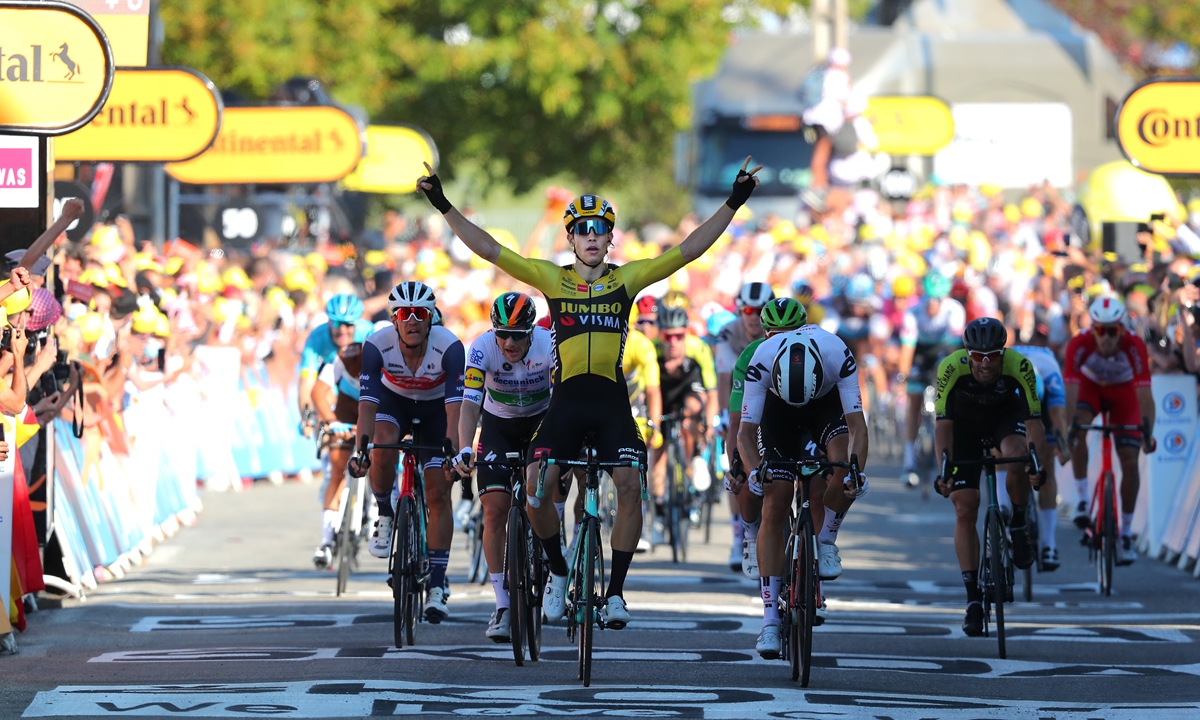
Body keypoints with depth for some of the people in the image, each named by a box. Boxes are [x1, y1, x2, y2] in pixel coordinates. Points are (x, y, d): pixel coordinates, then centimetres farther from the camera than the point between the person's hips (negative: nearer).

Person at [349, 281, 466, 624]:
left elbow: (455, 407, -39)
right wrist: (360, 450, -48)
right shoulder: (377, 345, -31)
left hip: (435, 406, 0)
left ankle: (437, 585, -3)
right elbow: (367, 404, -35)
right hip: (394, 399, 0)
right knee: (383, 452, -33)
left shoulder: (449, 347, -34)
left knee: (439, 493, -9)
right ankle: (385, 516, -3)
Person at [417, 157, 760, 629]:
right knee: (537, 487, -16)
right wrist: (444, 207, -3)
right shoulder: (552, 279, 6)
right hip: (565, 400, 0)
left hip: (612, 401, 0)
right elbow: (489, 250, 2)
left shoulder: (628, 278, 6)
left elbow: (688, 250, 3)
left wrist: (733, 204, -2)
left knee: (629, 486, -16)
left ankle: (615, 590, -4)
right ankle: (558, 572, 9)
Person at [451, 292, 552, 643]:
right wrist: (464, 450, -49)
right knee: (495, 510, -12)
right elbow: (469, 403, -35)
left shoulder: (550, 346, -28)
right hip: (498, 426, 0)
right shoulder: (483, 348, -27)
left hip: (540, 421, 0)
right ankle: (502, 606, -9)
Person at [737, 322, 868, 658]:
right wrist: (754, 471, -51)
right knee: (775, 507, -11)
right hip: (778, 411, 0)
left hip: (827, 404, 0)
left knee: (844, 465, -32)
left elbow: (857, 425, -38)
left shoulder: (838, 356, -39)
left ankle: (826, 541, -4)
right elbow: (746, 432, -33)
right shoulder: (762, 360, -37)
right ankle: (770, 619, -9)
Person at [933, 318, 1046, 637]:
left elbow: (1033, 420, -30)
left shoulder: (1019, 366, -33)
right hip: (965, 422, 0)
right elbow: (943, 423, -30)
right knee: (964, 508, -10)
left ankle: (1018, 527, -7)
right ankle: (973, 600, -5)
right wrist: (944, 469, -42)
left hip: (1006, 416, 0)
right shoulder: (951, 368, -33)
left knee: (1016, 460, -35)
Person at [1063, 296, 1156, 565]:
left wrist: (1147, 431, -50)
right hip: (1090, 386, 0)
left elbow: (1144, 392, -39)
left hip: (1123, 392, 0)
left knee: (1130, 460, -10)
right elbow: (1070, 389, -37)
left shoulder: (1134, 345, -35)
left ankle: (1126, 534, 1)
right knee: (1078, 428, -33)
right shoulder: (1080, 344, -34)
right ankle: (1083, 499, -22)